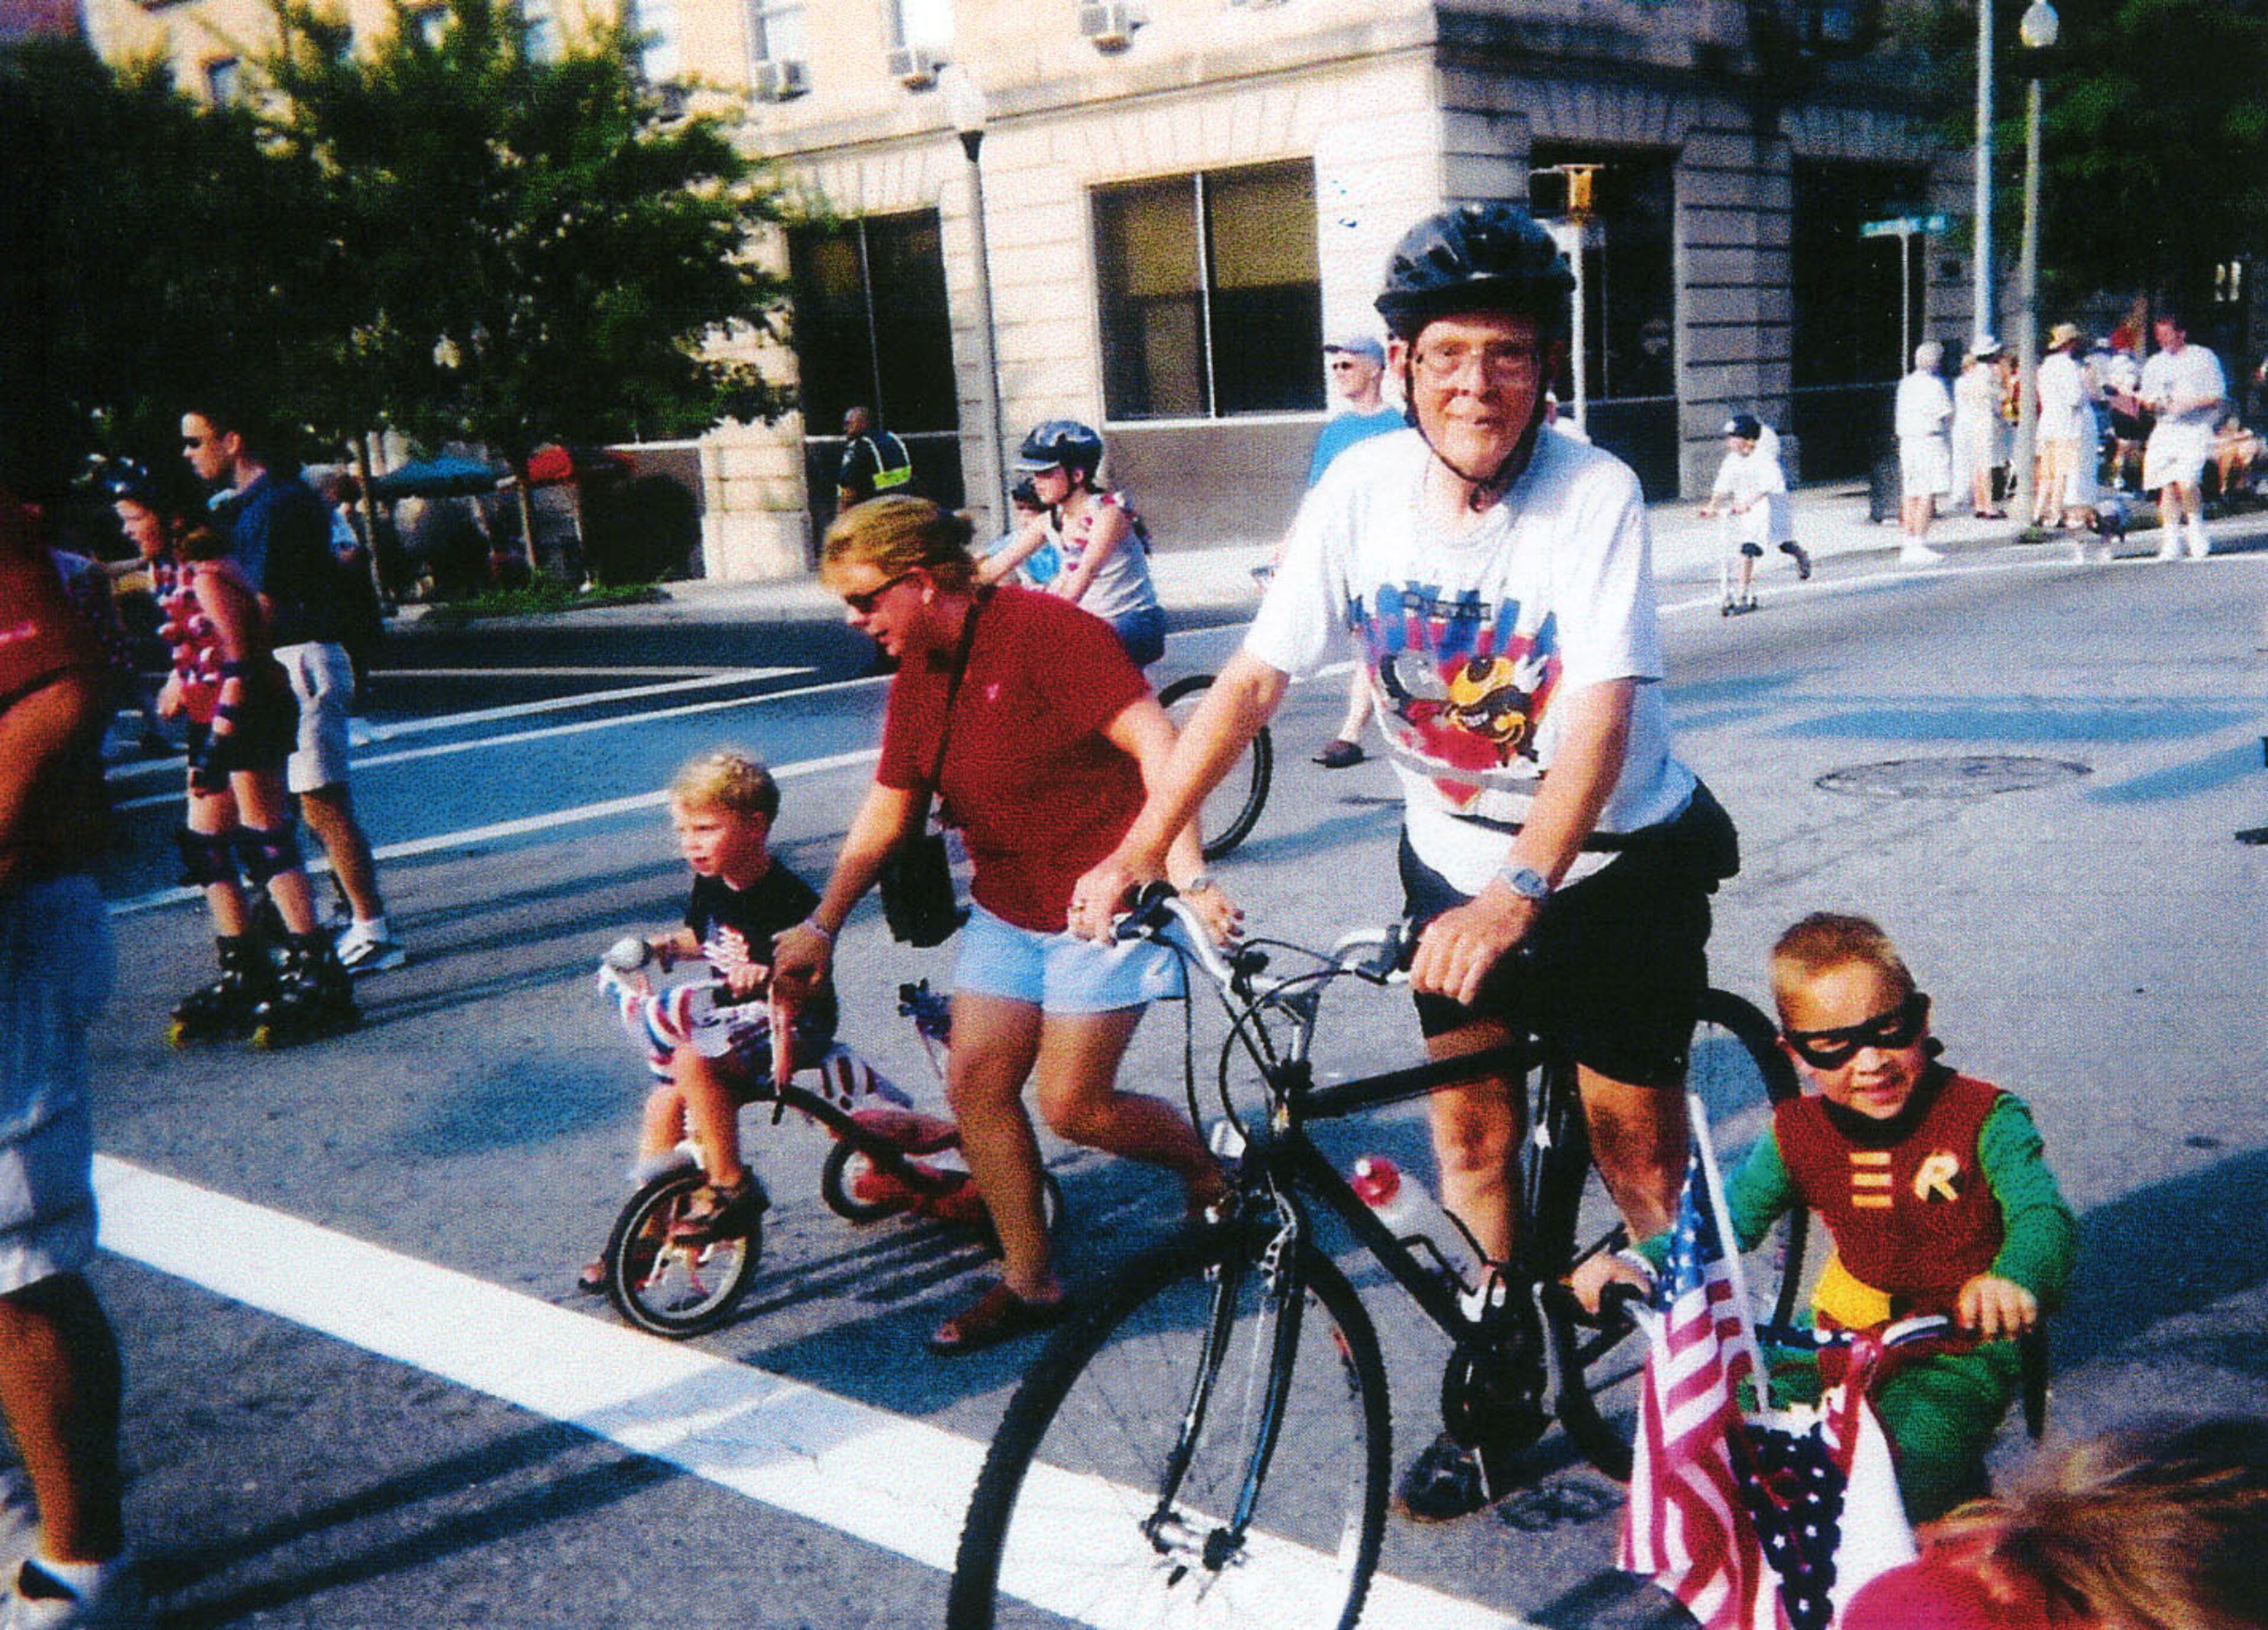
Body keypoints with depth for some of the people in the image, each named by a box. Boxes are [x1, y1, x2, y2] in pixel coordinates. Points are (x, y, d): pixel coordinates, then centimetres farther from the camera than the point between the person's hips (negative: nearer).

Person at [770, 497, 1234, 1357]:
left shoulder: (1045, 630, -19)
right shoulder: (918, 672, 7)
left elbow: (1156, 744, -27)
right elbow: (888, 806, 15)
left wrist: (1187, 875, -36)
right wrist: (821, 924, 14)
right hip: (1006, 907, 8)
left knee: (1072, 1106, -7)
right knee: (974, 1086, 3)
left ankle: (1208, 1170, 22)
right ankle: (1029, 1283, 17)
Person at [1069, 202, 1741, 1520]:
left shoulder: (1595, 493, -22)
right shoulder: (1364, 488, -12)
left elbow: (1601, 717, -32)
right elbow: (1257, 677, -12)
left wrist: (1517, 893, -47)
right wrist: (1140, 846, -20)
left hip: (1614, 858, -3)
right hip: (1454, 857, 4)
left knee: (1635, 1143, 2)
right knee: (1471, 1129, 9)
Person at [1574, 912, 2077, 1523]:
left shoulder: (1985, 1118, -13)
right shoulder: (1799, 1134, -2)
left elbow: (2043, 1213, -26)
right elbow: (1725, 1222, -5)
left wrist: (2015, 1278, -52)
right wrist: (1639, 1266, -27)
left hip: (1962, 1355, -4)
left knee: (1904, 1494, -26)